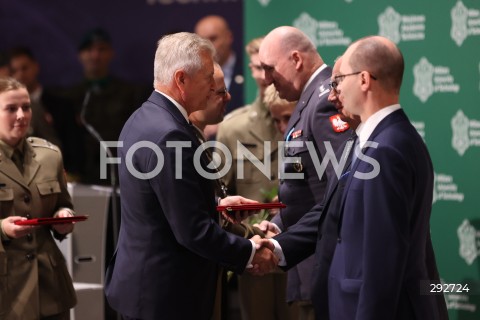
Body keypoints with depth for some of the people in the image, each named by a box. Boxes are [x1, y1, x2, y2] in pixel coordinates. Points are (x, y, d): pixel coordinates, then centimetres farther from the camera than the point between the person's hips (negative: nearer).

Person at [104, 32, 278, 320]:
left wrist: (215, 203, 14)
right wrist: (251, 253, -13)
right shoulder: (169, 136, -23)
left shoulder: (144, 118, 8)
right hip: (164, 295, -10)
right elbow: (193, 231, -23)